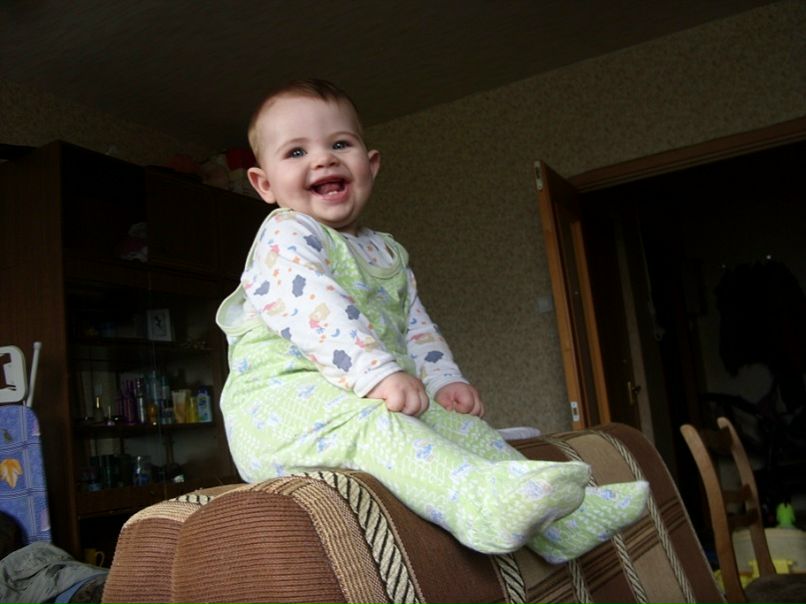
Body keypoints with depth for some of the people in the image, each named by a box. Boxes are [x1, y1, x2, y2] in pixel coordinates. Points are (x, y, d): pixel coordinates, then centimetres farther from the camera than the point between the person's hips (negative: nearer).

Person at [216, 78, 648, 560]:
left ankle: (556, 521, -5)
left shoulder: (387, 253, 22)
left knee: (452, 417, -2)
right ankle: (481, 500, -57)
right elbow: (311, 306, -22)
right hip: (283, 401, -8)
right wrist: (379, 373, -33)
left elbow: (416, 326, 21)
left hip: (371, 400, 8)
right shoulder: (286, 235, -5)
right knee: (366, 420, -35)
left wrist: (445, 380, 3)